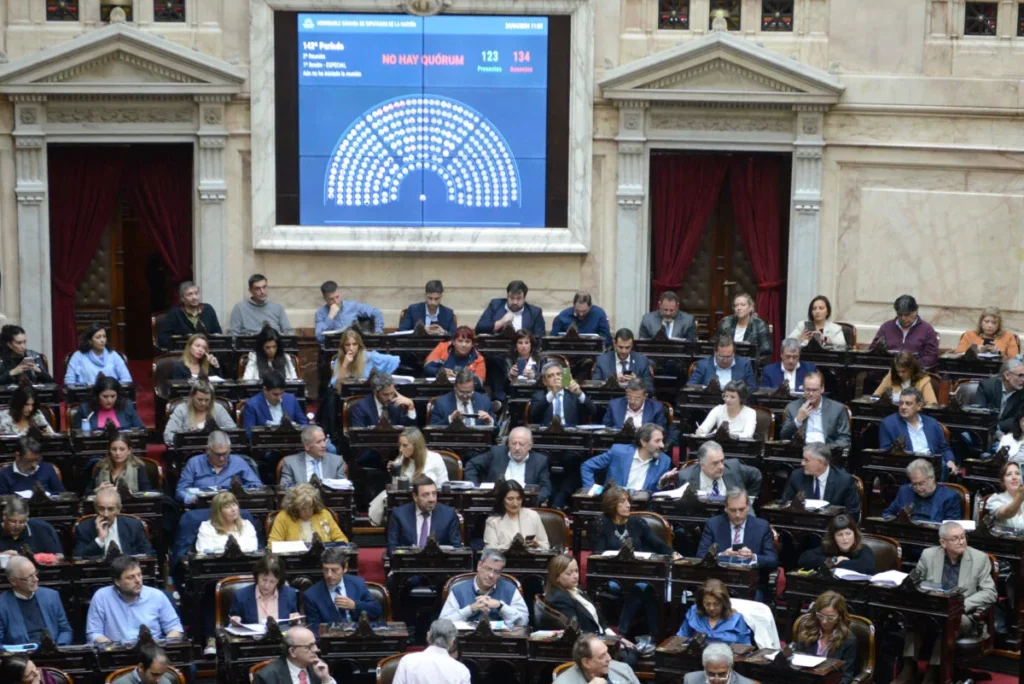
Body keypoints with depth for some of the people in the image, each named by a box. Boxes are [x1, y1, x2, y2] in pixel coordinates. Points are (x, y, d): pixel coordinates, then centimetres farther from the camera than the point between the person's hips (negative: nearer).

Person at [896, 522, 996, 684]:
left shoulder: (980, 558, -1)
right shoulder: (928, 555, 4)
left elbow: (989, 593, -3)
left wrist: (963, 603, -17)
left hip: (963, 615, -2)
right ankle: (909, 666, -28)